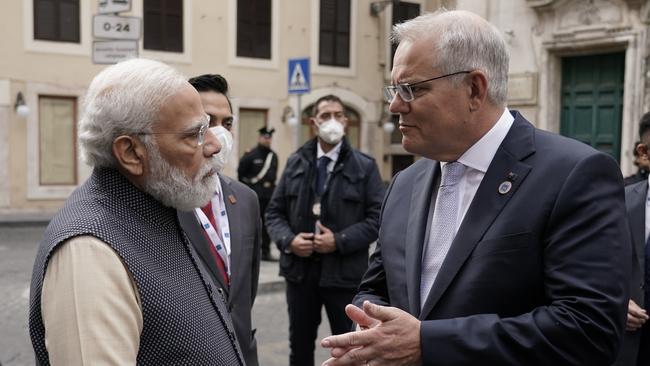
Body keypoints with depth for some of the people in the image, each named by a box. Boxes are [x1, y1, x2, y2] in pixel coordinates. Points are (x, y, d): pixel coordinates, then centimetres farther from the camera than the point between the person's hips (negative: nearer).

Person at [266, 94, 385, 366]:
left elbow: (377, 218, -6)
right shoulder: (295, 162, 8)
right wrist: (288, 239, -10)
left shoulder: (364, 166, -1)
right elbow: (274, 212, 9)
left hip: (344, 272, -3)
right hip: (299, 268, 3)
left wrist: (340, 241, -17)